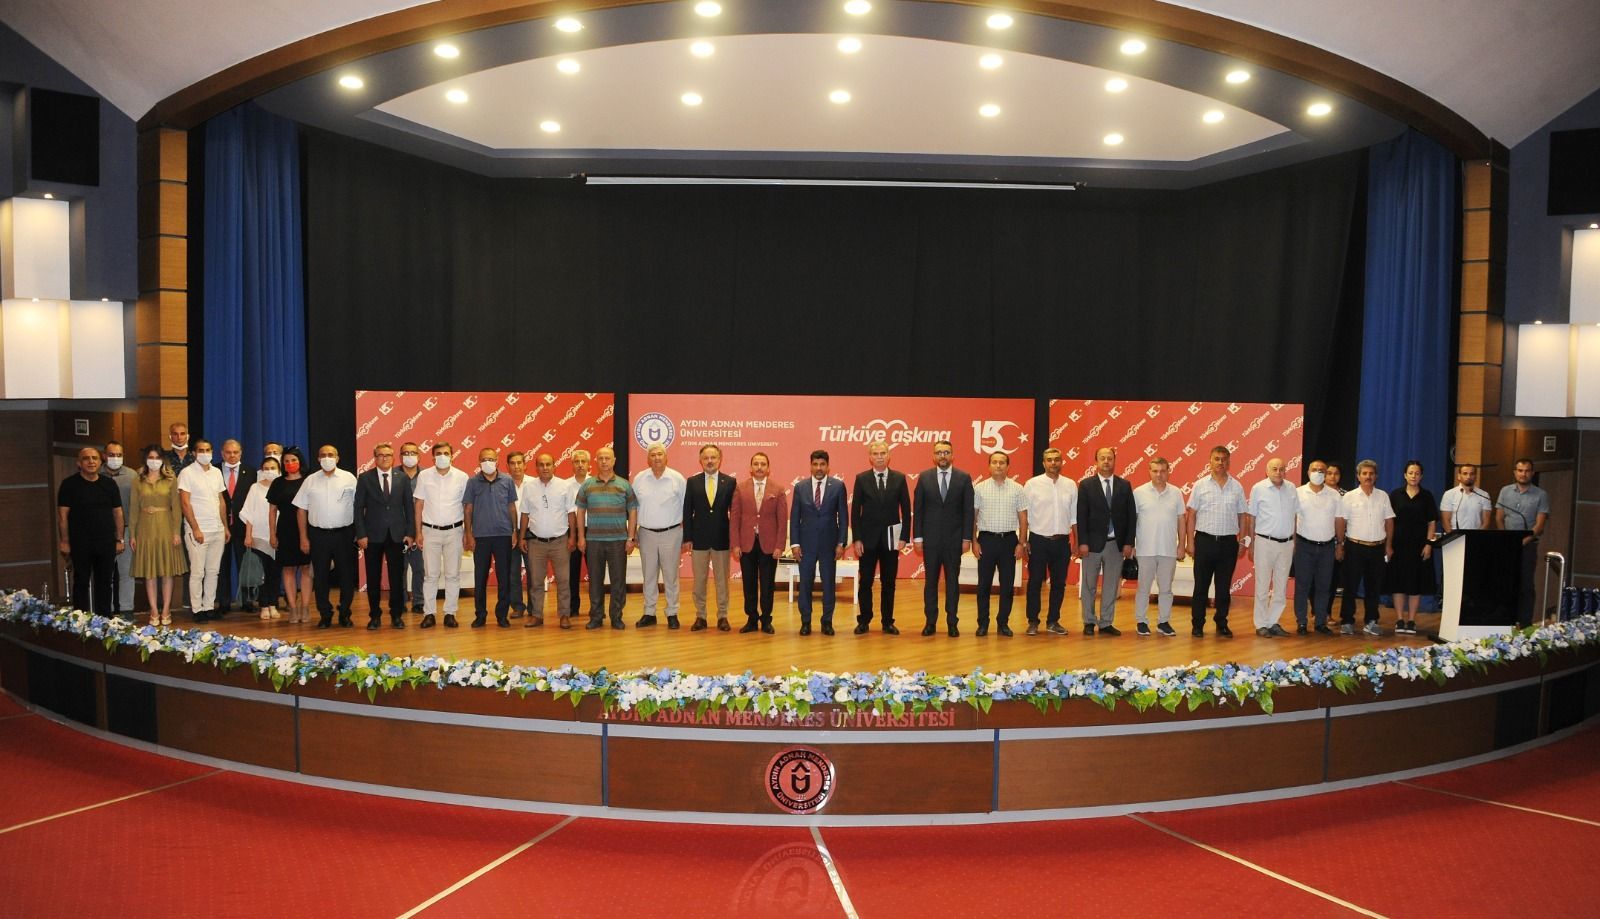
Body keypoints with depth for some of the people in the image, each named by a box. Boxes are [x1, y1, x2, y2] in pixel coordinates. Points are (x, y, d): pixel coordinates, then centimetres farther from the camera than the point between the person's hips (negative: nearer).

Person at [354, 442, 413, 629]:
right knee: (373, 578, 5)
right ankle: (374, 615, 15)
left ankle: (397, 615, 13)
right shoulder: (365, 478, 2)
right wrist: (361, 534, -7)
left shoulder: (403, 479, 6)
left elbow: (409, 507, 7)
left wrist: (409, 533, 0)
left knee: (397, 577, 3)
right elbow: (359, 508, 0)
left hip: (397, 535, 1)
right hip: (373, 535, -1)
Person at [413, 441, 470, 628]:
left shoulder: (462, 477, -1)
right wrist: (418, 532, 0)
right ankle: (428, 613, 9)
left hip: (453, 530, 0)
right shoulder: (423, 476, 0)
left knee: (453, 574, 4)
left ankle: (450, 613, 11)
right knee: (431, 574, 3)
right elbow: (418, 505, 4)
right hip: (430, 530, 0)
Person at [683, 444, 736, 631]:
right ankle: (700, 617, 16)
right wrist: (687, 538, -2)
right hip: (699, 538, 1)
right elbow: (687, 512, 2)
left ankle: (722, 616, 16)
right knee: (699, 580, 7)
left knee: (722, 580, 7)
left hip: (721, 538, -1)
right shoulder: (692, 482, 2)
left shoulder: (730, 482, 0)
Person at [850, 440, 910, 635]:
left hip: (891, 538, 1)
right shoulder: (861, 479, 0)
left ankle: (888, 622, 15)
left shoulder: (899, 478, 2)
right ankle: (863, 621, 13)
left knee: (889, 583, 7)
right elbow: (855, 511, 0)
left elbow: (906, 509, 3)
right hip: (868, 538, -1)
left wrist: (904, 537, -3)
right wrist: (857, 539, -6)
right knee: (865, 582, 4)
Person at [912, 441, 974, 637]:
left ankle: (952, 622, 12)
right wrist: (917, 537, -1)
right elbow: (917, 509, 3)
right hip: (930, 538, 1)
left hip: (954, 539, -1)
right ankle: (930, 622, 13)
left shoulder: (964, 478, 1)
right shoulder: (924, 477, 3)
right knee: (930, 581, 6)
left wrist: (967, 538, -5)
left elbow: (968, 510, 0)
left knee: (952, 581, 5)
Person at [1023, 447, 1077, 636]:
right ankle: (1033, 622, 12)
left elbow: (1074, 516, 10)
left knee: (1059, 583, 8)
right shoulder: (1032, 484, -3)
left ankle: (1053, 621, 20)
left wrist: (1076, 542, 8)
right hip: (1038, 540, -3)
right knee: (1035, 583, 2)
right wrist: (1024, 542, -4)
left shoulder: (1071, 485, 5)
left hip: (1062, 541, 3)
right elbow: (1025, 515, -1)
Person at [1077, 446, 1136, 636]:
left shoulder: (1124, 485, 6)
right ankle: (1089, 622, 17)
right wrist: (1082, 542, -11)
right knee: (1088, 585, 6)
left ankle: (1106, 623, 16)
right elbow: (1081, 516, -4)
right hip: (1093, 543, -2)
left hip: (1116, 544, 2)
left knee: (1111, 586, 7)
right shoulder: (1086, 485, 0)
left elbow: (1131, 515, 5)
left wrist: (1129, 542, -2)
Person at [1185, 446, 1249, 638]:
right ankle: (1197, 624, 10)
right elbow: (1191, 515, 1)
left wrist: (1243, 541, 4)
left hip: (1228, 542, 2)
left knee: (1224, 586, 8)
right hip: (1205, 541, -1)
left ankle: (1222, 624, 17)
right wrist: (1189, 541, -4)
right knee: (1201, 585, 3)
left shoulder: (1237, 487, 6)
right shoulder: (1200, 485, 1)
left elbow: (1242, 516, 10)